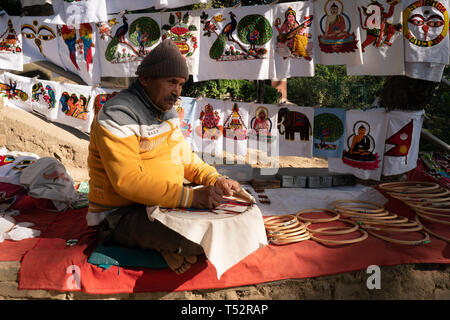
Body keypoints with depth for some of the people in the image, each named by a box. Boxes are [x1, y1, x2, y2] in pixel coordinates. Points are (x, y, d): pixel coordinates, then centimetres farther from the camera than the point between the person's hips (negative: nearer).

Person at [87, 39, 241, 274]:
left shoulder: (167, 111, 10)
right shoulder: (117, 115, -18)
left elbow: (185, 157, 18)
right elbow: (127, 181, -29)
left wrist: (215, 180, -2)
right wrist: (190, 196, -34)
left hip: (167, 205, 9)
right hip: (121, 216, -9)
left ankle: (171, 247, -2)